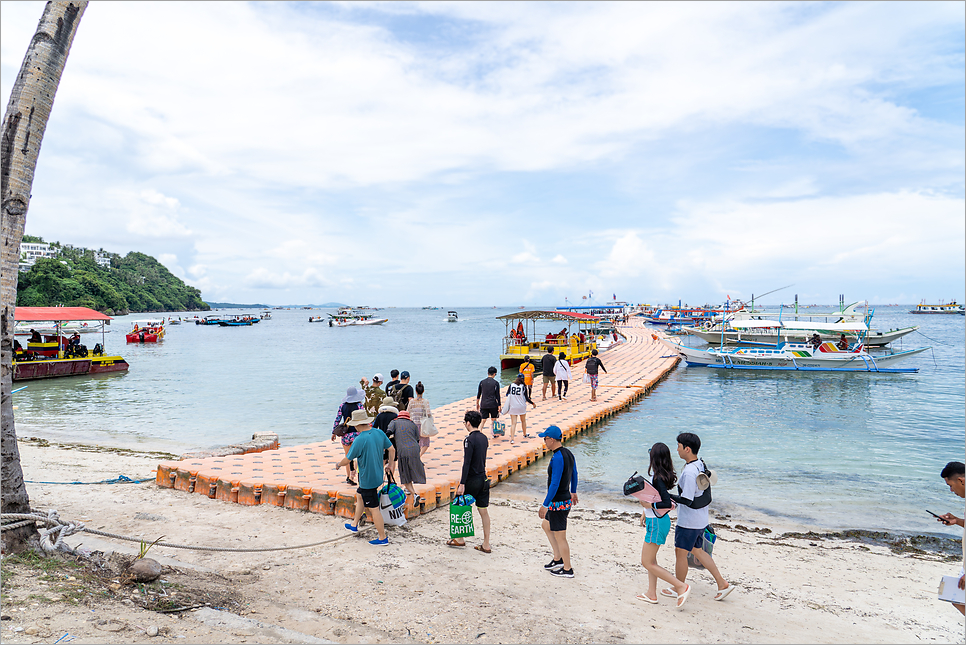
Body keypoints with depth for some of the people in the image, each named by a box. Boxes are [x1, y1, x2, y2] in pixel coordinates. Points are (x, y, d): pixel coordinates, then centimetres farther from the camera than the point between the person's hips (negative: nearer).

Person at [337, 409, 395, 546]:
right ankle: (354, 524, 43)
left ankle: (383, 538, 13)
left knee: (373, 509, 3)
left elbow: (347, 460, -14)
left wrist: (338, 464, 9)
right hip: (378, 475, 8)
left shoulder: (359, 440, -23)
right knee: (359, 495, 28)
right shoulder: (379, 433, -3)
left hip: (367, 480, -8)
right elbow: (392, 449, 7)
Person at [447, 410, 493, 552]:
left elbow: (466, 463, -21)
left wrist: (462, 484, -20)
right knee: (484, 511, 9)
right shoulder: (484, 438, 7)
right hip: (483, 479, 7)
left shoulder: (469, 440, -17)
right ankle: (486, 544, 12)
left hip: (472, 480, -7)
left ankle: (460, 539, 23)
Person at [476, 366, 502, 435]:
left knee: (483, 420, 3)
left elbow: (478, 395, 9)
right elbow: (497, 396, -5)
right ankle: (494, 433, 25)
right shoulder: (496, 383, -5)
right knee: (494, 420, 14)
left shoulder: (482, 382, 3)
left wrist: (477, 404, 21)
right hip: (493, 405, -2)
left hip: (483, 404, 2)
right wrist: (499, 406, 0)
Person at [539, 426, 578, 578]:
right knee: (546, 526, 24)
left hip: (558, 502, -10)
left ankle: (567, 569, 18)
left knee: (560, 537, 4)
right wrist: (573, 492, 34)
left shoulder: (557, 458, -25)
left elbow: (555, 484, -26)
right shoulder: (568, 453, 4)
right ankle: (558, 559, 31)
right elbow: (574, 474, 18)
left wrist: (545, 505, -21)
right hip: (566, 499, 10)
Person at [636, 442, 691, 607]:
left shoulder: (658, 479, -25)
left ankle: (681, 586, 3)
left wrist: (649, 505, -22)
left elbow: (667, 504, -30)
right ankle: (651, 594, 29)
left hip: (657, 522, -10)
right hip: (654, 519, 10)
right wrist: (645, 513, 25)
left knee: (647, 562, 0)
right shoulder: (661, 475, 4)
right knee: (650, 558, 19)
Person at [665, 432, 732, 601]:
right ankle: (722, 584, 23)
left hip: (688, 522, -9)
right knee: (697, 550, 21)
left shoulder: (689, 472, -27)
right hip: (700, 519, 9)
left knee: (680, 552, 7)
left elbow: (687, 500, -27)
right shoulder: (701, 464, 3)